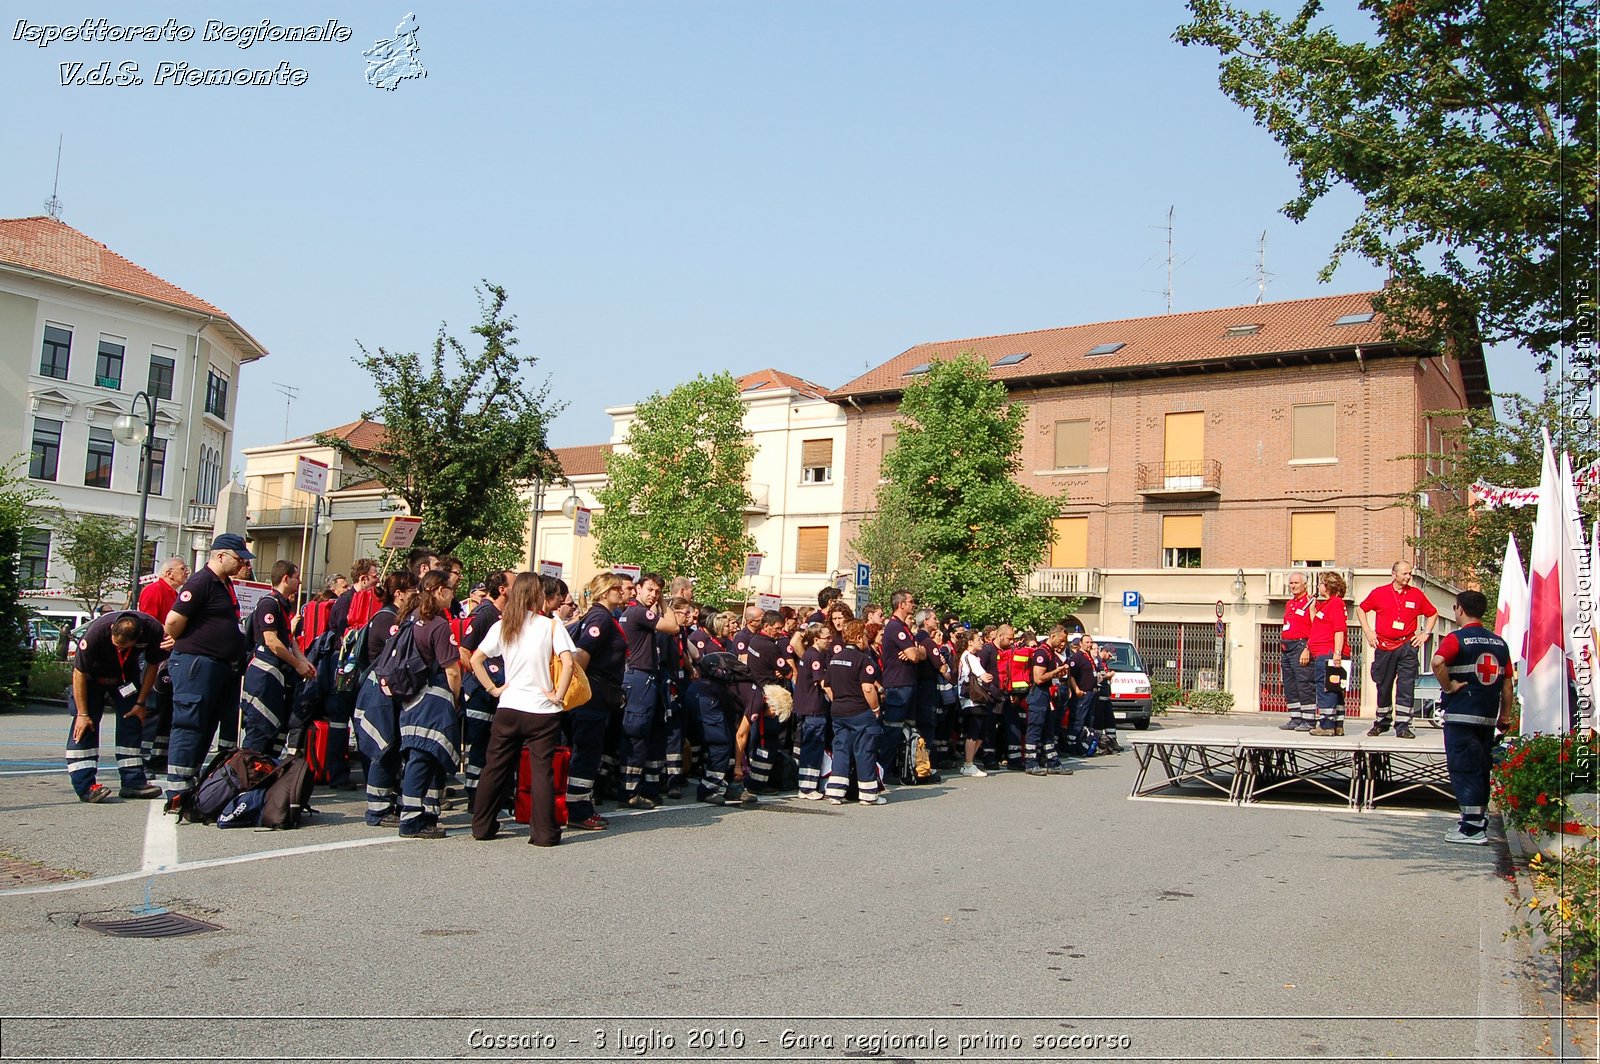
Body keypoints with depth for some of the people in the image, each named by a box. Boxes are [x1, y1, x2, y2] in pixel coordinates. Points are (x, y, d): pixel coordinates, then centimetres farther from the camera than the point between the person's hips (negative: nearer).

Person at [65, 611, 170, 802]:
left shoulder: (153, 630, -30)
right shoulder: (97, 632, -37)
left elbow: (153, 665, -11)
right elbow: (79, 673, -26)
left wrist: (140, 703, -8)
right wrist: (82, 714, -23)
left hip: (127, 673, 3)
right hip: (93, 674, -3)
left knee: (132, 720, -2)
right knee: (85, 725, -14)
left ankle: (133, 782, 4)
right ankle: (85, 786, -15)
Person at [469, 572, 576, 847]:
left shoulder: (502, 626, 4)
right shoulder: (550, 625, -6)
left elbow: (476, 659, -2)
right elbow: (568, 662, -17)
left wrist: (493, 688, 4)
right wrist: (558, 695, -9)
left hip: (507, 708, 3)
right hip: (542, 710, -3)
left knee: (495, 769, 13)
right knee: (542, 771, 2)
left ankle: (482, 826, 21)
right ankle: (544, 832, 4)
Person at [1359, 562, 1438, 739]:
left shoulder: (1416, 594, 3)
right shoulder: (1379, 593, 1)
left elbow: (1432, 613, 16)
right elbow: (1362, 609, 14)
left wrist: (1425, 634, 6)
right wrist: (1368, 632, 6)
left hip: (1407, 646, 0)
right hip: (1383, 646, 0)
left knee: (1406, 687, -6)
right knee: (1383, 686, 10)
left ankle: (1403, 726, -5)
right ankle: (1382, 722, 25)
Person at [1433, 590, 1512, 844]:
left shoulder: (1457, 638, -10)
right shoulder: (1499, 642, 10)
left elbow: (1438, 662, -30)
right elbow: (1507, 682, 11)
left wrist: (1448, 686, -15)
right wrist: (1506, 714, 16)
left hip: (1461, 715, -6)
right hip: (1488, 716, 6)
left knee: (1463, 769, -4)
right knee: (1481, 770, 15)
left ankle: (1472, 829, -6)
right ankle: (1480, 821, 21)